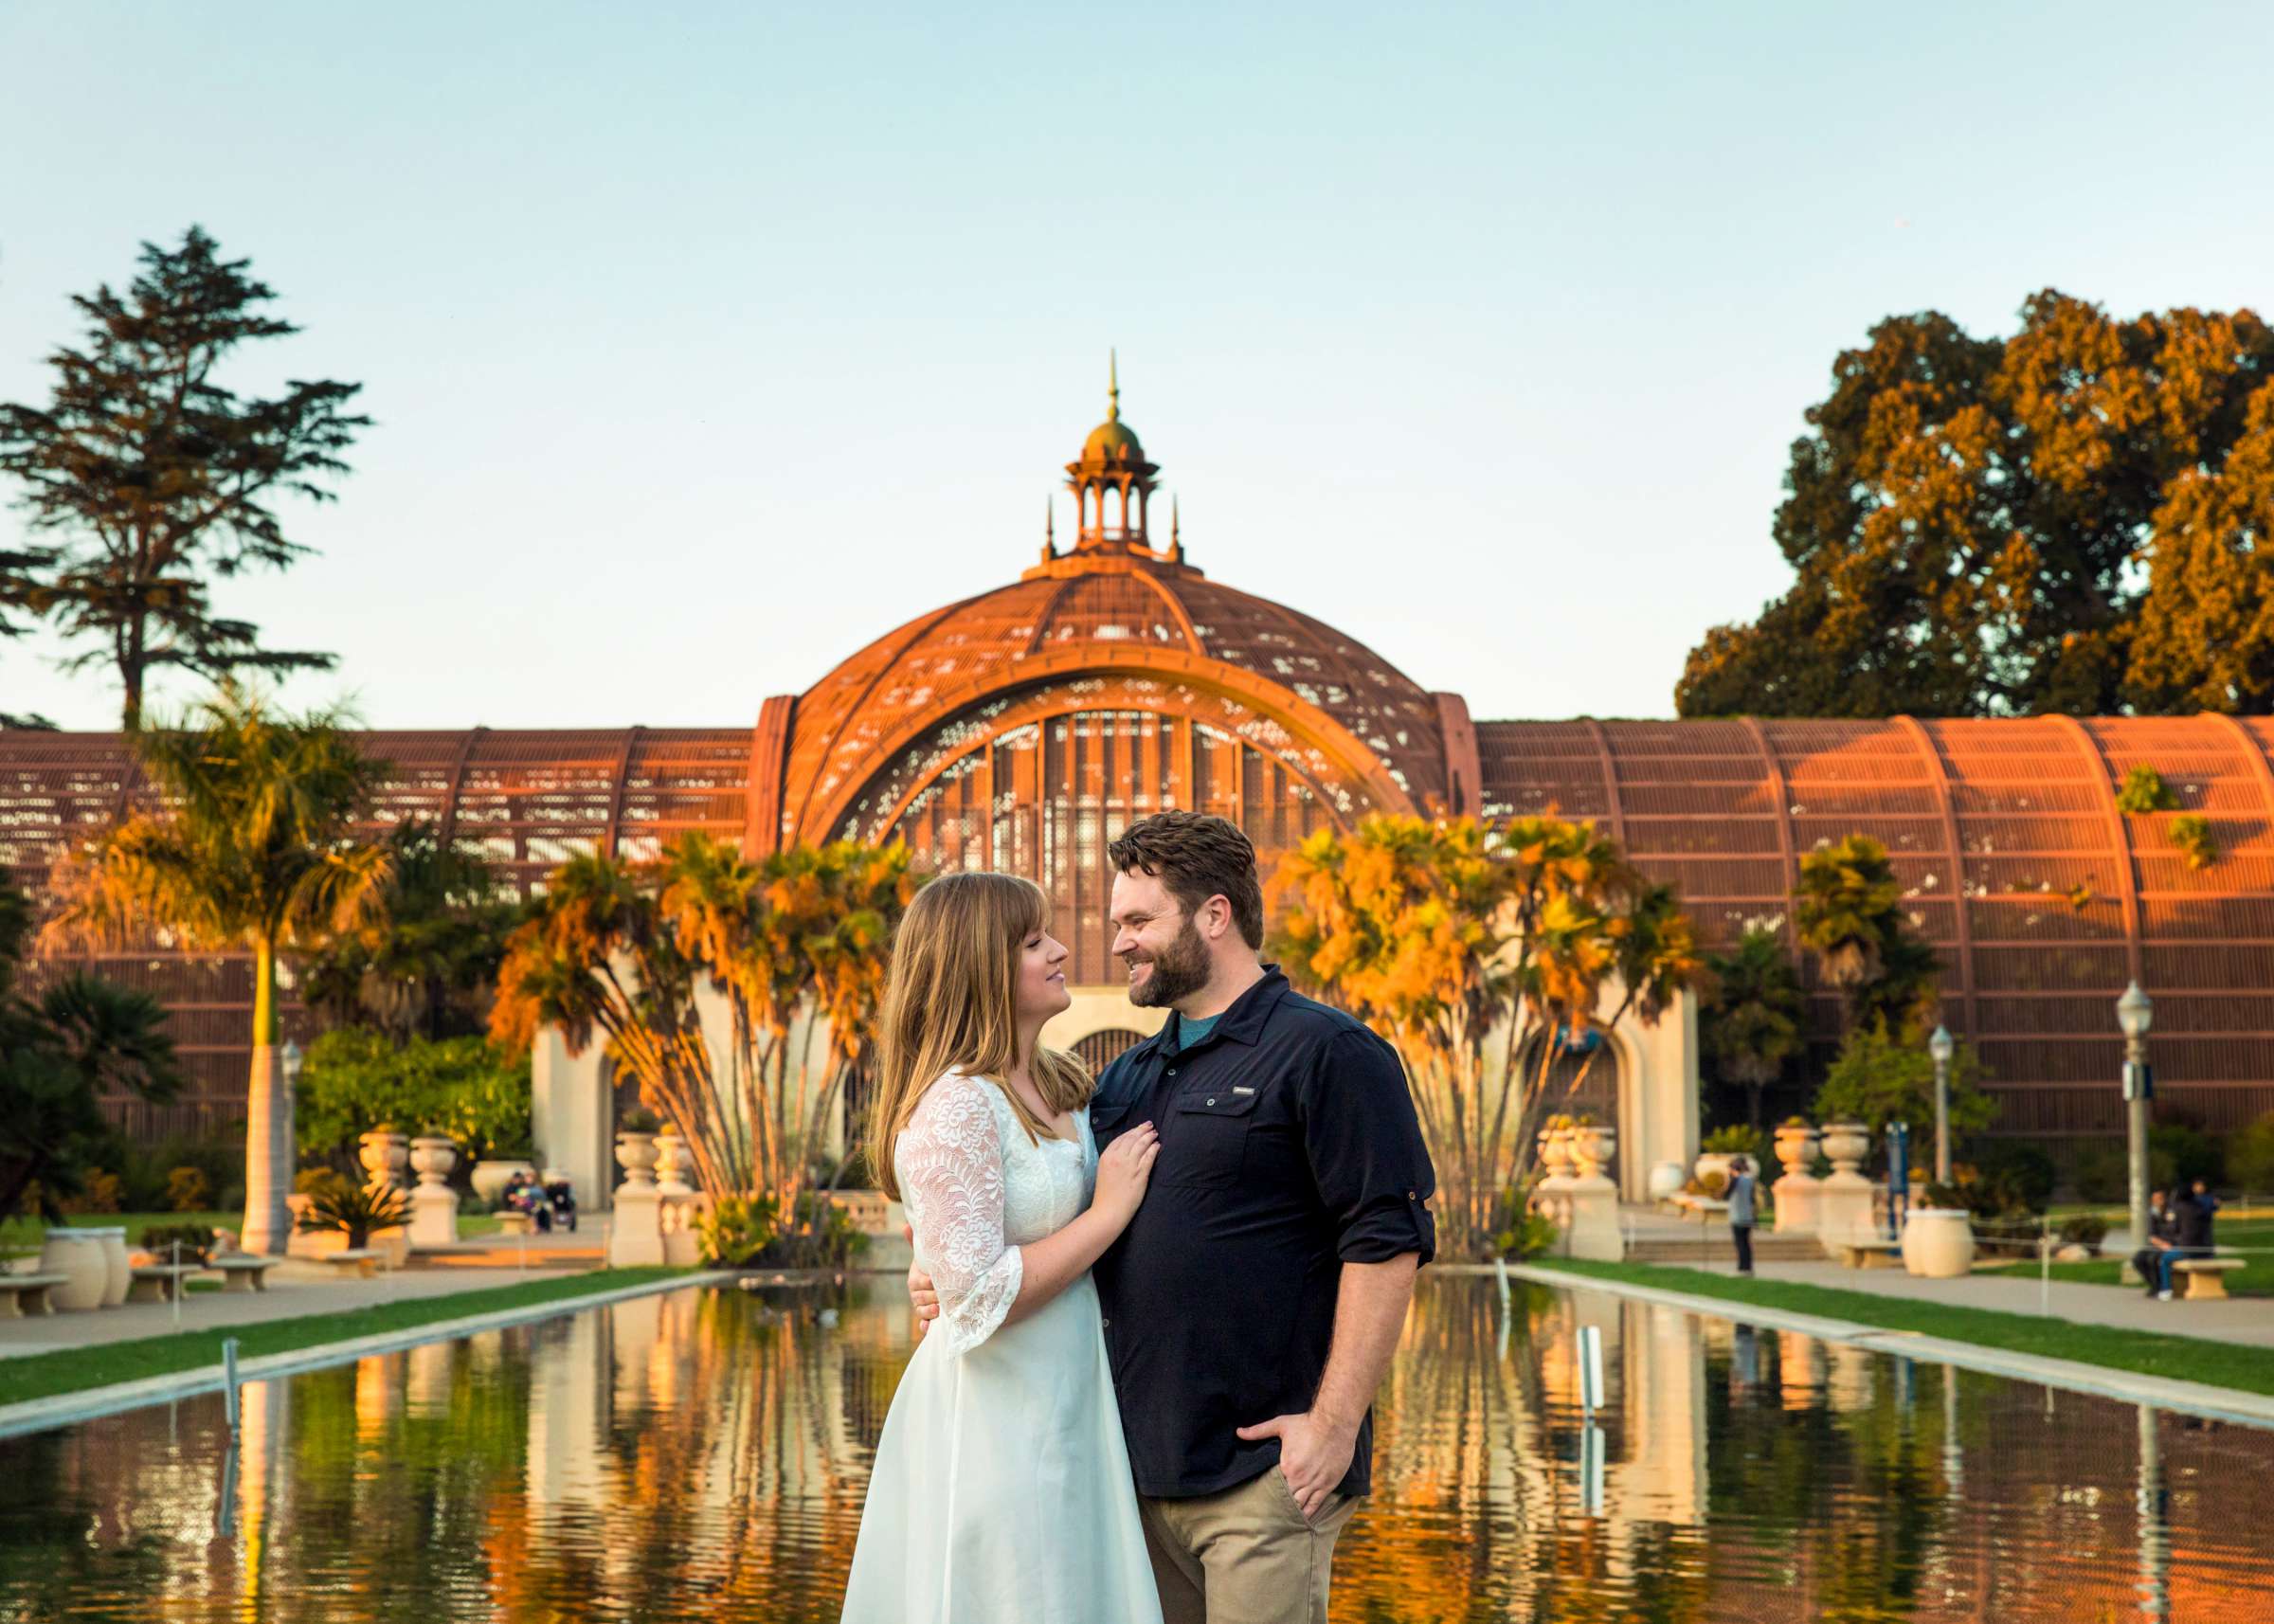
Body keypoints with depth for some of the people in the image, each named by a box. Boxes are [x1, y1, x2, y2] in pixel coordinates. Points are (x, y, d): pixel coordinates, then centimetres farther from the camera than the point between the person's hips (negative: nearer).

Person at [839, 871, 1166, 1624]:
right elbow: (978, 1300, -22)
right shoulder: (957, 1108, -18)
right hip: (994, 1420, -9)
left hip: (1063, 1413, 9)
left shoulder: (1056, 1088, 10)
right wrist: (1108, 1213, -16)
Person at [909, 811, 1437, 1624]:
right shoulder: (1130, 1077, 18)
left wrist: (1334, 1423, -18)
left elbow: (1386, 1243, -13)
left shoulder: (1326, 1053, -7)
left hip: (1263, 1466, -7)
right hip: (1144, 1464, 7)